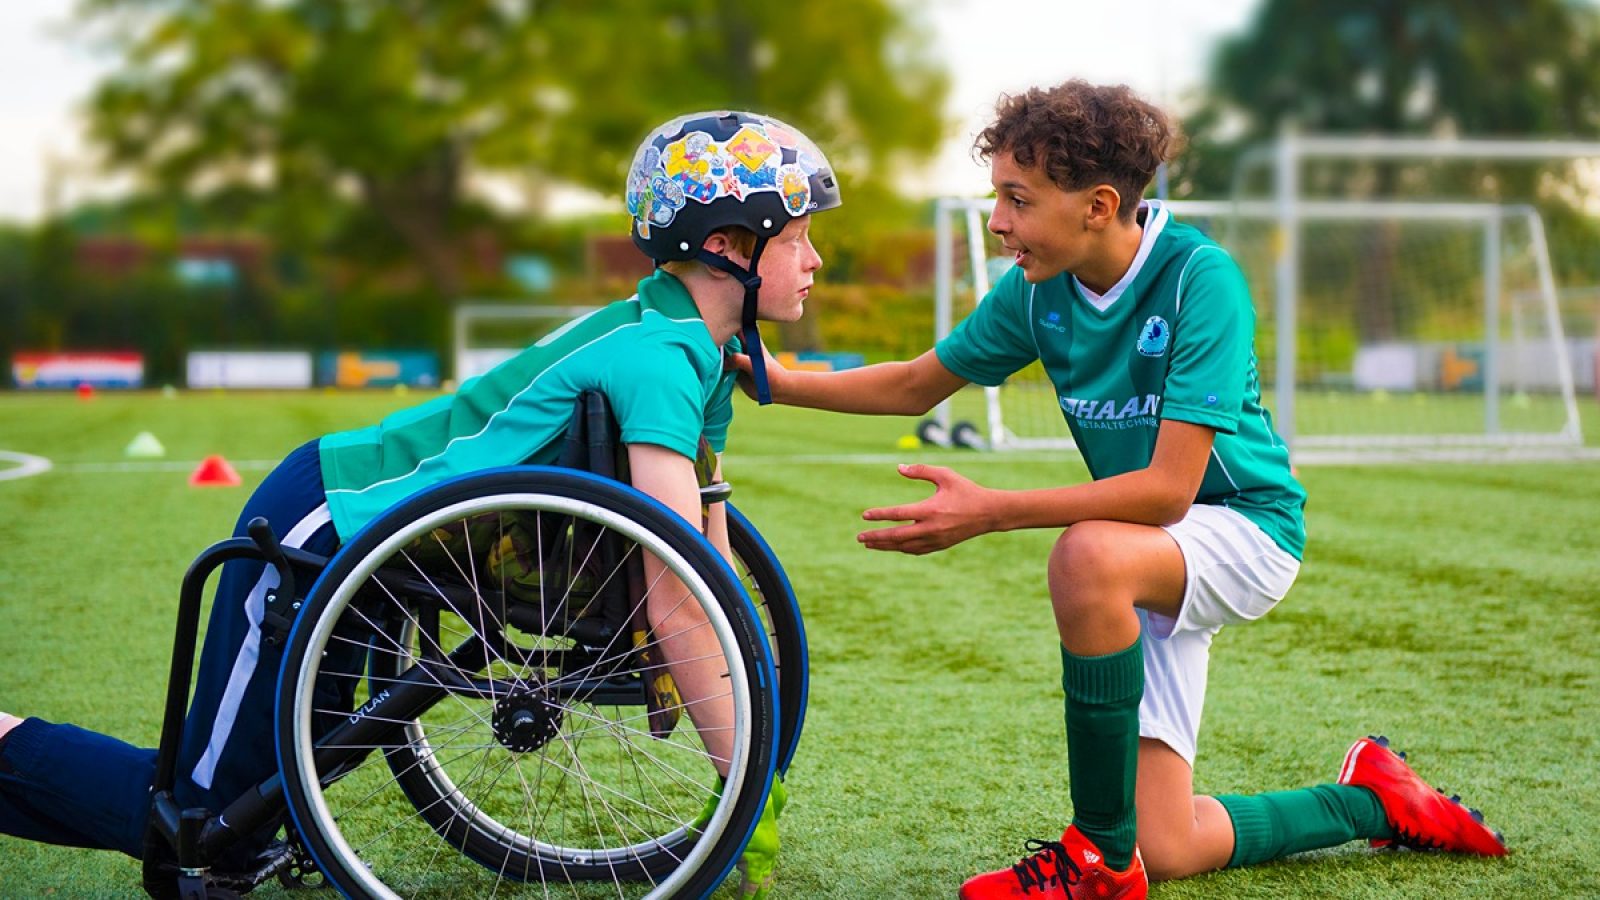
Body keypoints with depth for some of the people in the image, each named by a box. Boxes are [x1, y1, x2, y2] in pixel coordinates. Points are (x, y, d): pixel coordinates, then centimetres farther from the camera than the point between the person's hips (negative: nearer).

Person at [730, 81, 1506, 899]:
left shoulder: (1200, 277, -24)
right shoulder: (1039, 288, -7)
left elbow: (1167, 489, -30)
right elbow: (917, 385, 10)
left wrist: (989, 513, -33)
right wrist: (777, 381, -2)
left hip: (1246, 526, -6)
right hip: (1153, 558, 7)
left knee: (1087, 553, -39)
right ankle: (1369, 801, 25)